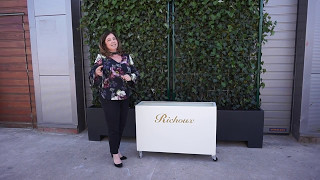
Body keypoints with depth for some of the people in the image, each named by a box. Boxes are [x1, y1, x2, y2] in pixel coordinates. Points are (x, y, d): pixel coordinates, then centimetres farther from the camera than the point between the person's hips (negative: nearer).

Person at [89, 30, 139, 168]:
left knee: (121, 125, 12)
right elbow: (92, 75, -8)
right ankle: (115, 154, 18)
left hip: (124, 97, 4)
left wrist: (130, 77, -10)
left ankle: (115, 150, 32)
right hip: (109, 98, -4)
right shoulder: (101, 57, -4)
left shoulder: (126, 57, 7)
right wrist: (96, 73, -30)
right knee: (113, 127, 1)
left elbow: (135, 72, 11)